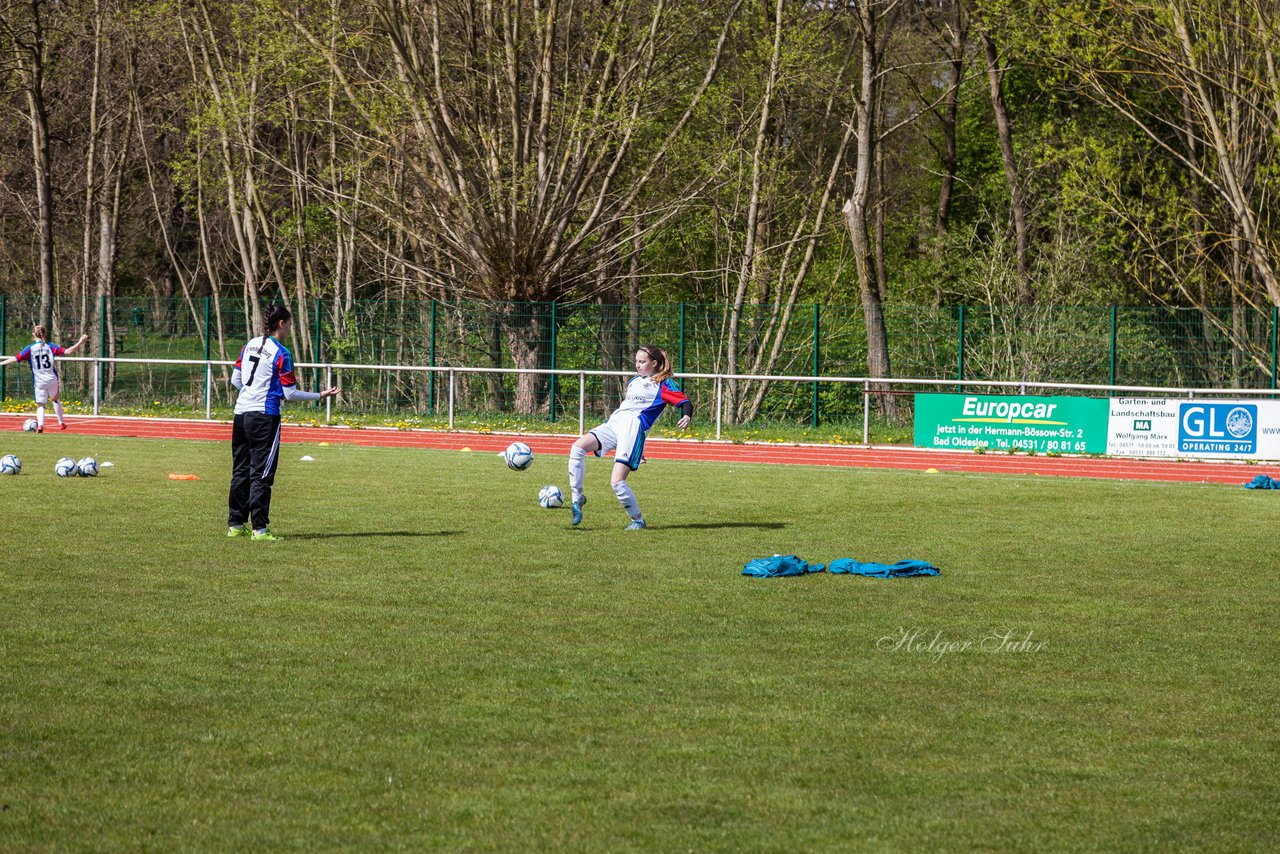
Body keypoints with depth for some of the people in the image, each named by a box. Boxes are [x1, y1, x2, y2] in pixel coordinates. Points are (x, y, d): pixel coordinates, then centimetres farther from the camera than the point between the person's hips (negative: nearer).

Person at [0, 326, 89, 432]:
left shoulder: (30, 348, -3)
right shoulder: (50, 346, 2)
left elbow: (16, 359, -9)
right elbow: (67, 352, -3)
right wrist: (79, 343, 4)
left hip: (39, 382, -2)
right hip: (52, 379, 2)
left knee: (40, 404, 2)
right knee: (55, 399, 25)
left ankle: (40, 425, -21)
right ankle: (61, 423, 31)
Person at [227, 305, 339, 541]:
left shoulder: (249, 345, 9)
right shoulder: (281, 353, -11)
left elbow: (235, 380, 15)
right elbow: (289, 393, -10)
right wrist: (320, 396, 0)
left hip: (241, 412, 7)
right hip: (264, 416, -7)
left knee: (240, 471, 12)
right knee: (261, 475, -3)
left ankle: (236, 524, 16)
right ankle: (259, 528, -4)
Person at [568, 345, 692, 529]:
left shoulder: (664, 384, 6)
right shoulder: (634, 381, 28)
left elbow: (685, 403, -5)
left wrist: (686, 416, -26)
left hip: (633, 428, -7)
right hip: (613, 424, 7)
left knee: (617, 482, -17)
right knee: (578, 446, -19)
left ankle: (638, 520, 2)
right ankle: (576, 499, -15)